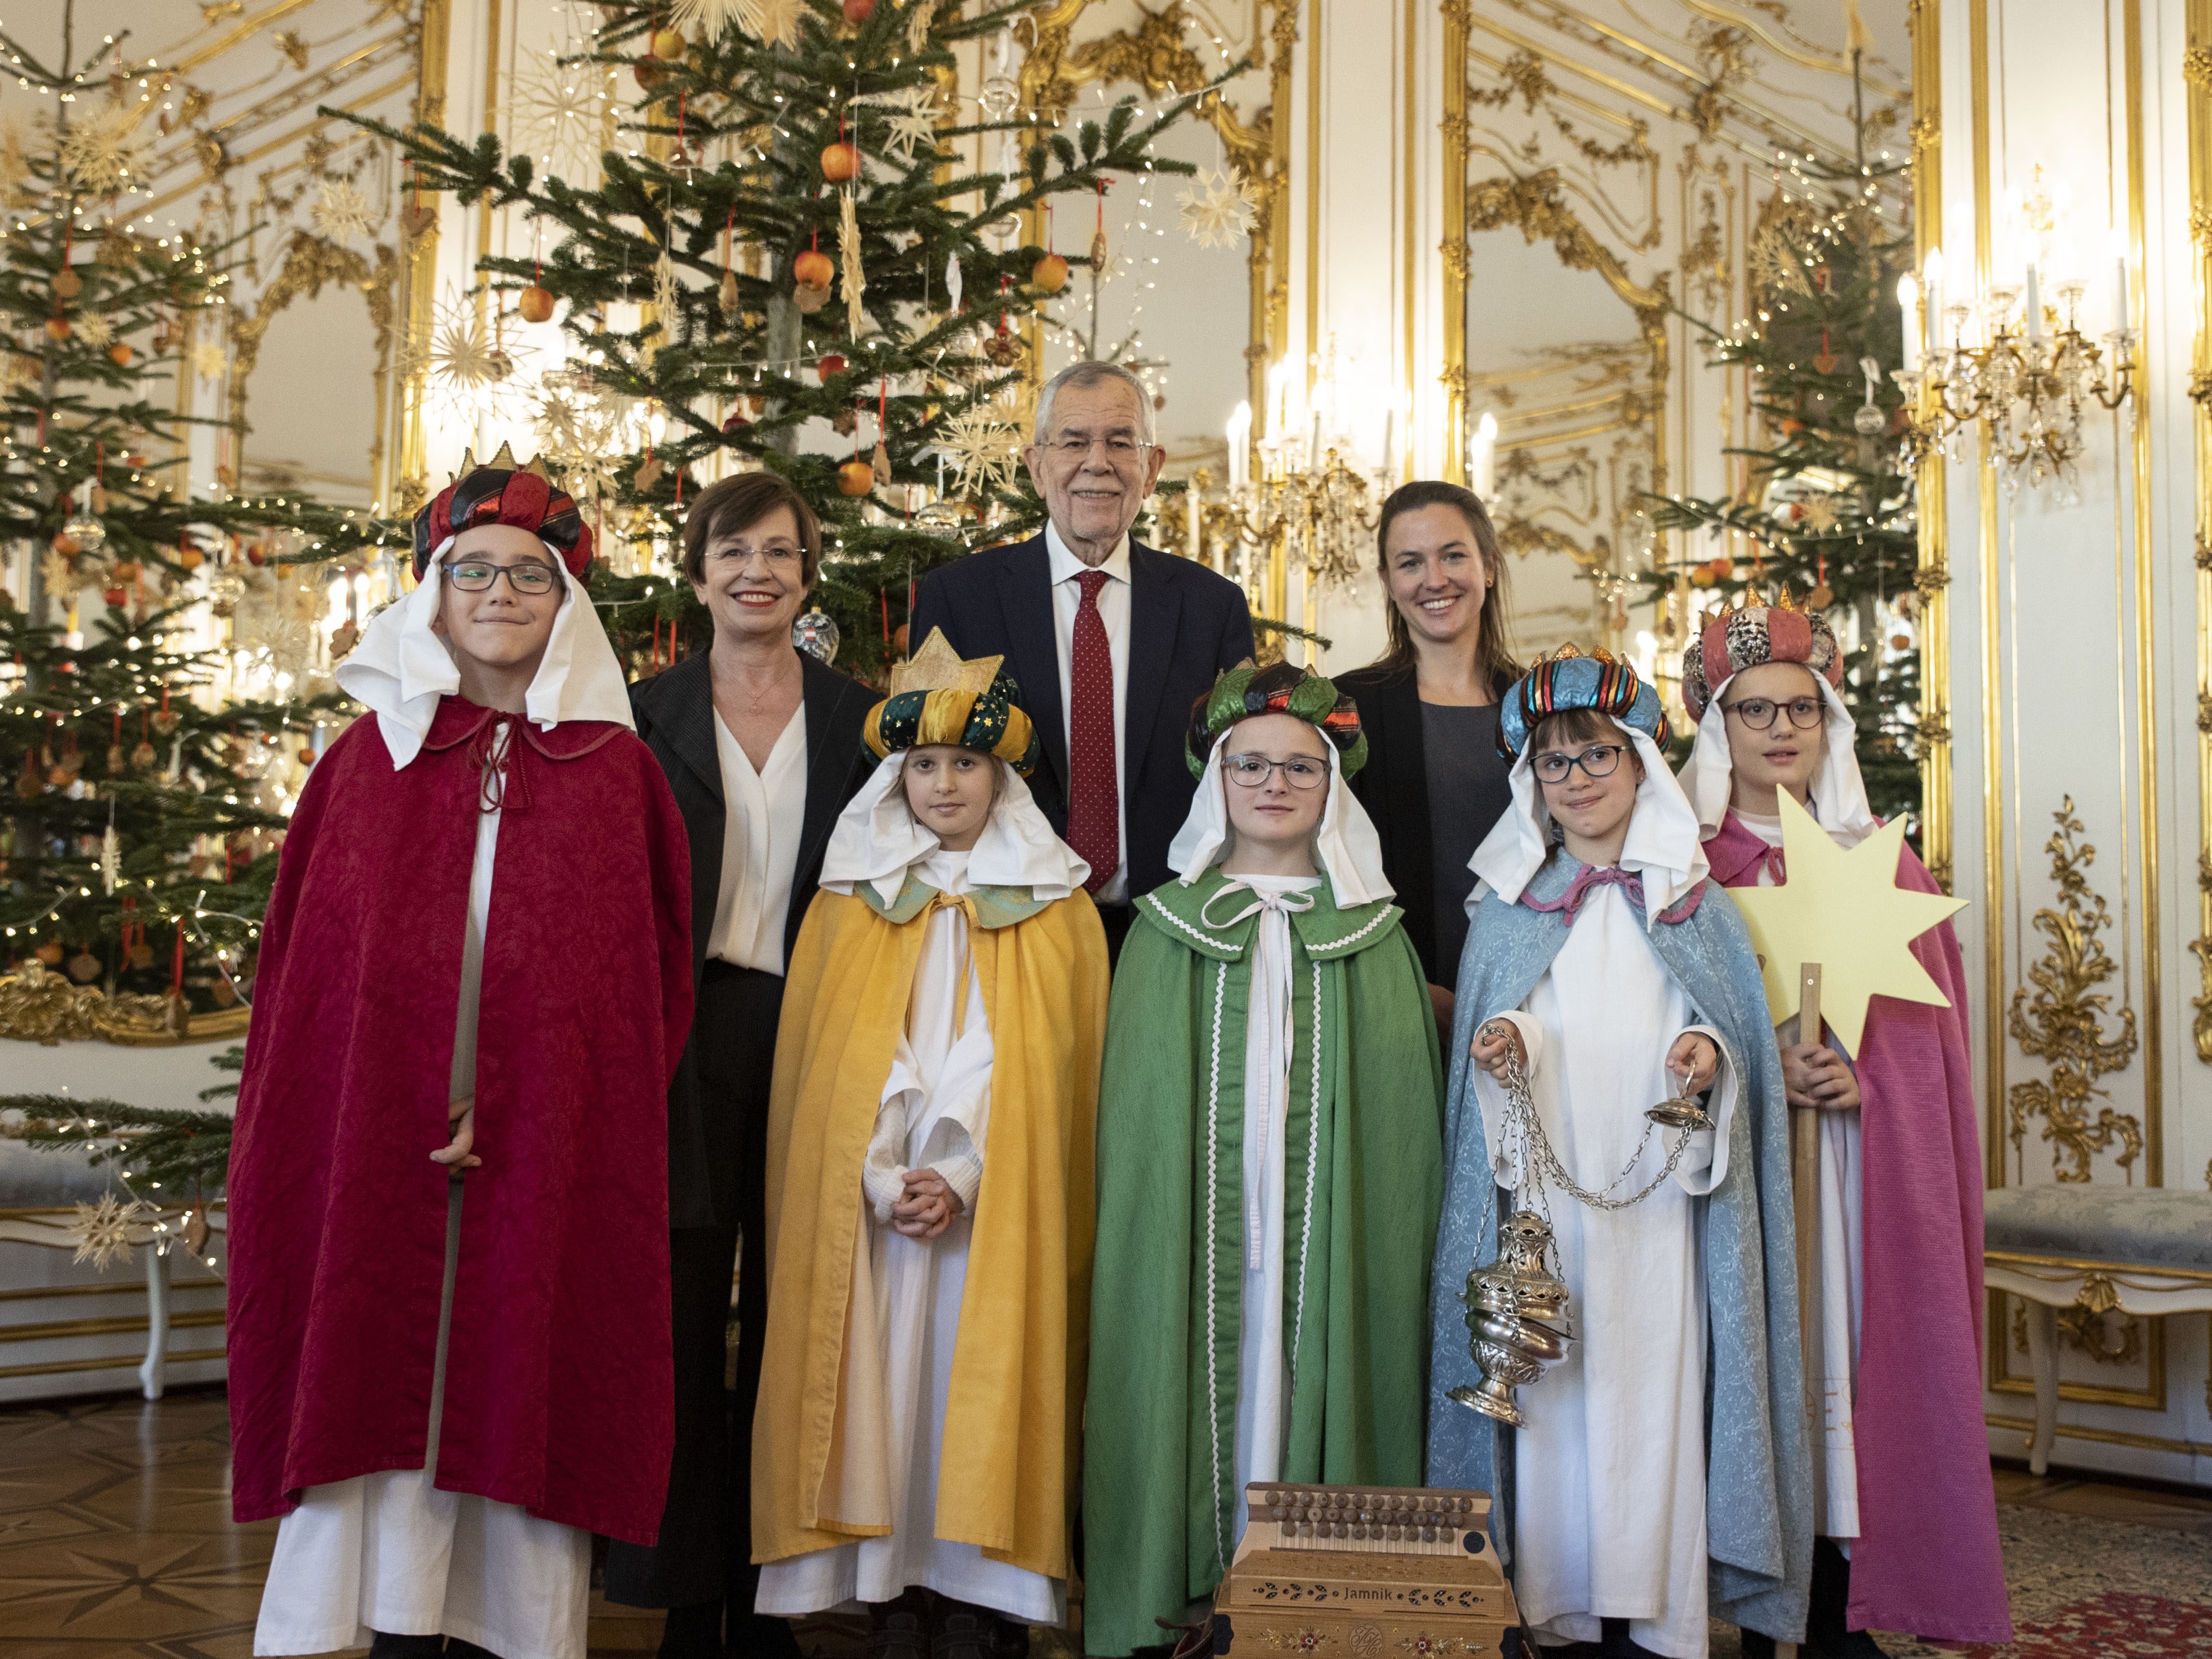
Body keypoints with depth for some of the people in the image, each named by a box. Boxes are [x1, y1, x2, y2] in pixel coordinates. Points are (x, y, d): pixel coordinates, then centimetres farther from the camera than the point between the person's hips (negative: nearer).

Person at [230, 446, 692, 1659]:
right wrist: (412, 1118, -4)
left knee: (521, 1376, 2)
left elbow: (651, 975, 2)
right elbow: (299, 965, 8)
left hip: (552, 1153, -1)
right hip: (375, 1145, 1)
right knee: (382, 1365, 1)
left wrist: (525, 1112, -9)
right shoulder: (367, 757, 9)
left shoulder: (617, 772, 6)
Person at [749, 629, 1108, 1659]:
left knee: (978, 1404, -4)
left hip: (996, 1221, -1)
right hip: (865, 1220, 1)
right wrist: (885, 1185, -7)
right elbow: (820, 1073, 7)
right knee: (880, 1402, -2)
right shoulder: (847, 904, 11)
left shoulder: (1057, 912, 7)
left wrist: (962, 1179, -11)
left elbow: (1056, 1078, 1)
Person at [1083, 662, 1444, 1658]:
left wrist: (1397, 1246, -2)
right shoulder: (1167, 928, 7)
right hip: (1196, 1240, 0)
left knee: (1311, 1401, 0)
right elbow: (1135, 1110, 7)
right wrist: (1146, 1234, 0)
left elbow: (1405, 1109, 5)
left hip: (1331, 1238, 0)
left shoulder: (1372, 933, 8)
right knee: (1205, 1401, 0)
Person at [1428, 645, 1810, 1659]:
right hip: (1541, 1193, 0)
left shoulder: (1695, 908, 10)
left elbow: (1738, 1035, 8)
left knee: (1651, 1390, -4)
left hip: (1657, 1195, 0)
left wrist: (1711, 1055, -13)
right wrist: (1504, 1043, -12)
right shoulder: (1508, 908, 11)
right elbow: (1483, 1033, 10)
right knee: (1549, 1391, -2)